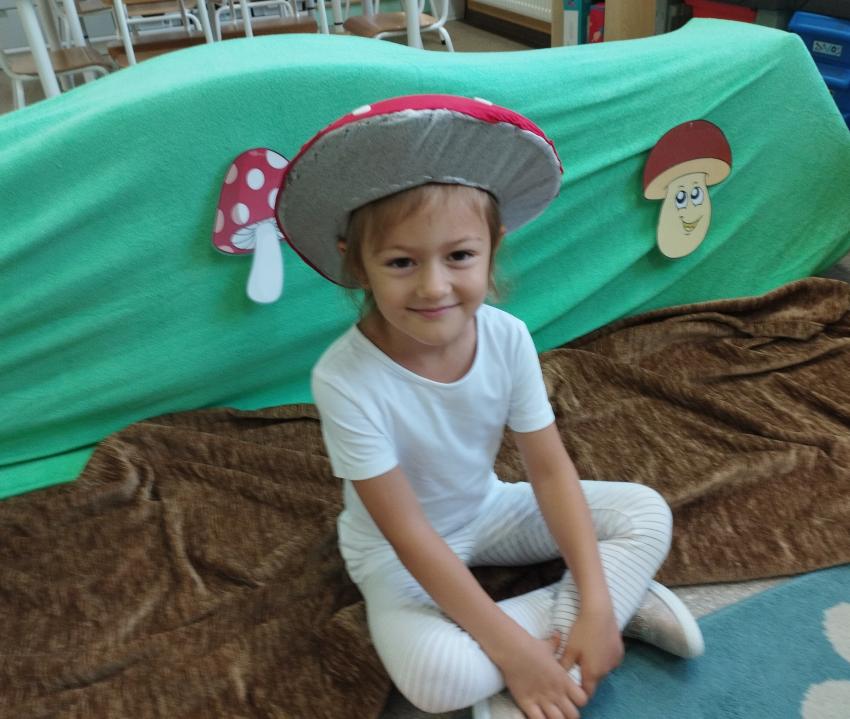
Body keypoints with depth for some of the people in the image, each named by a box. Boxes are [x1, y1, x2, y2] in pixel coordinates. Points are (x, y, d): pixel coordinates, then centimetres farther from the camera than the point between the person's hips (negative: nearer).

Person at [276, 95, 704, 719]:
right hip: (397, 552, -3)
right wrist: (510, 647, -25)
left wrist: (596, 605, -19)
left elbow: (551, 469, -13)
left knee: (647, 511, -6)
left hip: (487, 510, 4)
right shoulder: (345, 381, -32)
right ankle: (592, 610, -10)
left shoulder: (507, 338, -20)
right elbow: (408, 533, -27)